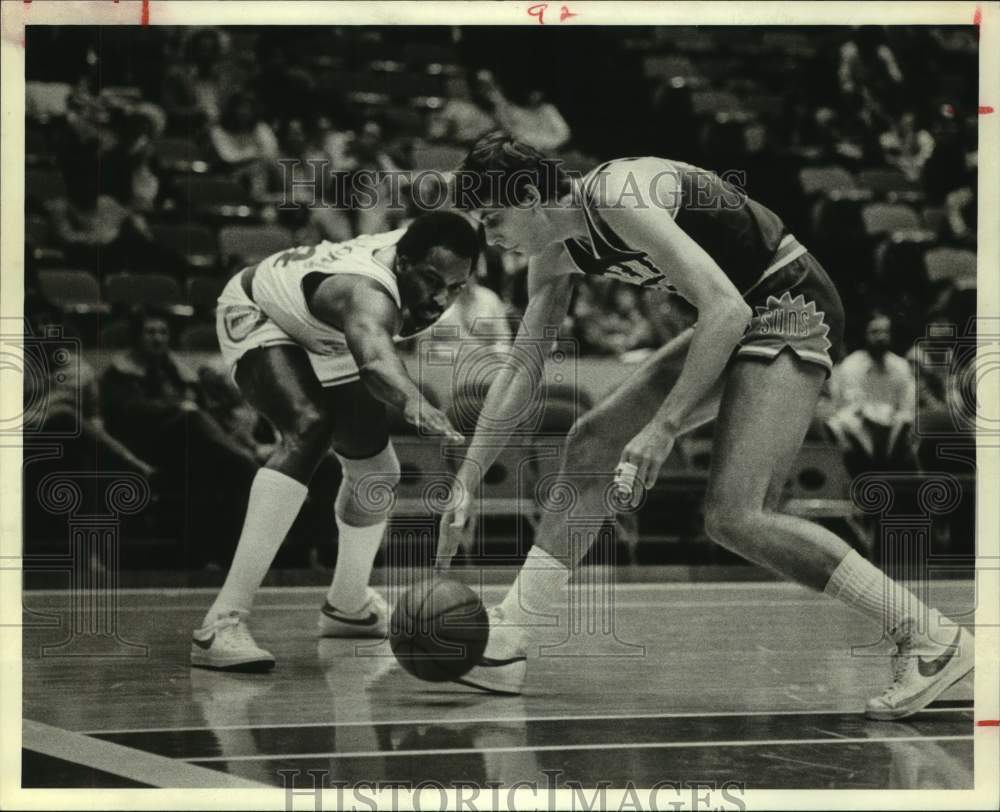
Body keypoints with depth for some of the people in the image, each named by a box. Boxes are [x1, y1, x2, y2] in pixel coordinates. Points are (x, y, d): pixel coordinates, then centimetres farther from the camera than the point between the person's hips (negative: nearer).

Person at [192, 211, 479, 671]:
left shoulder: (421, 249, -22)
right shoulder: (368, 292, -45)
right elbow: (374, 355, -69)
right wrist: (415, 404, -89)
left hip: (321, 336, 9)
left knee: (375, 467, 15)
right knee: (308, 429, -35)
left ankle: (348, 604, 43)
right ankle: (222, 624, -39)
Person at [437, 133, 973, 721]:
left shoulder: (618, 198, -23)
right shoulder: (555, 255, 6)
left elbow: (727, 310, -29)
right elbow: (520, 370, 13)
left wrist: (664, 427, -29)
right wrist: (466, 483, 9)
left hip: (792, 305, -10)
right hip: (737, 316, 10)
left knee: (735, 515, -21)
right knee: (591, 448, 7)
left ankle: (933, 641, -17)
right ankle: (505, 648, 11)